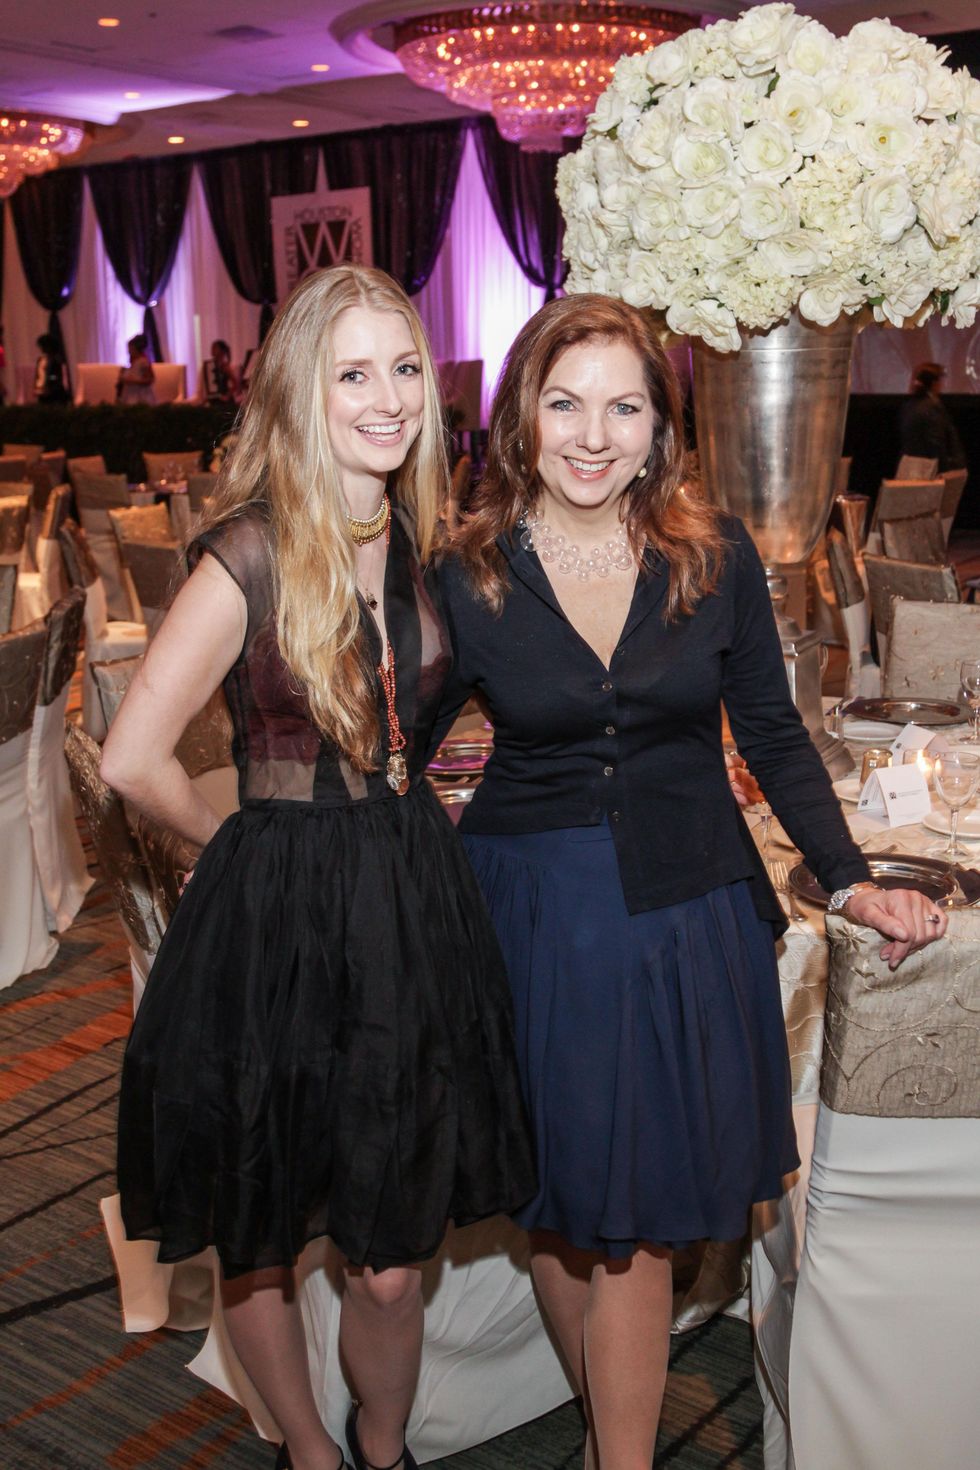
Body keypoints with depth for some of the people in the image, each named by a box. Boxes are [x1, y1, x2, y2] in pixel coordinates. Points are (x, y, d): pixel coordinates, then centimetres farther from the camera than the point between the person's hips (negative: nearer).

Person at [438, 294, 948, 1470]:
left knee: (638, 1220, 5)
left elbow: (771, 733, 4)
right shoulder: (466, 573, -6)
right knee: (559, 1203, 11)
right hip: (534, 917, 0)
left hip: (686, 912, 0)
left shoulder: (715, 555, -4)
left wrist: (850, 881, -3)